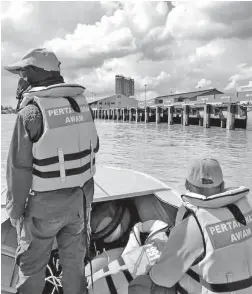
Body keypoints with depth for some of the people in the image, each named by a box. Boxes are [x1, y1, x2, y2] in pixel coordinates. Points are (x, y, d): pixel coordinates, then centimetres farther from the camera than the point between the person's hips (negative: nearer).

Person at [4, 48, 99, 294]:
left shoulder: (32, 110, -17)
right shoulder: (81, 104, 2)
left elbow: (20, 167, -18)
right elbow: (92, 151, 7)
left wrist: (15, 209, -6)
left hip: (44, 203, -5)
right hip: (79, 199, 6)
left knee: (31, 266, 15)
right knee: (74, 260, 21)